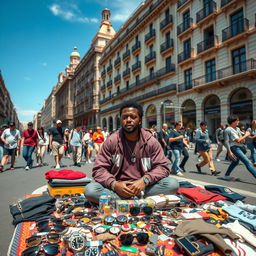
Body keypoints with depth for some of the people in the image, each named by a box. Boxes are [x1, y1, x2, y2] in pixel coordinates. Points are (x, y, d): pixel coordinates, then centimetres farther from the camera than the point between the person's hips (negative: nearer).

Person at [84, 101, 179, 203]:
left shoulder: (151, 141, -2)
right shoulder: (111, 141, -3)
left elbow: (162, 167, -4)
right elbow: (99, 169, -4)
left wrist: (144, 181, -22)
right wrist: (114, 184, -23)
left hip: (144, 188, 0)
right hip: (118, 188, 0)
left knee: (173, 184, -23)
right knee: (90, 190, -26)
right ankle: (138, 200, -23)